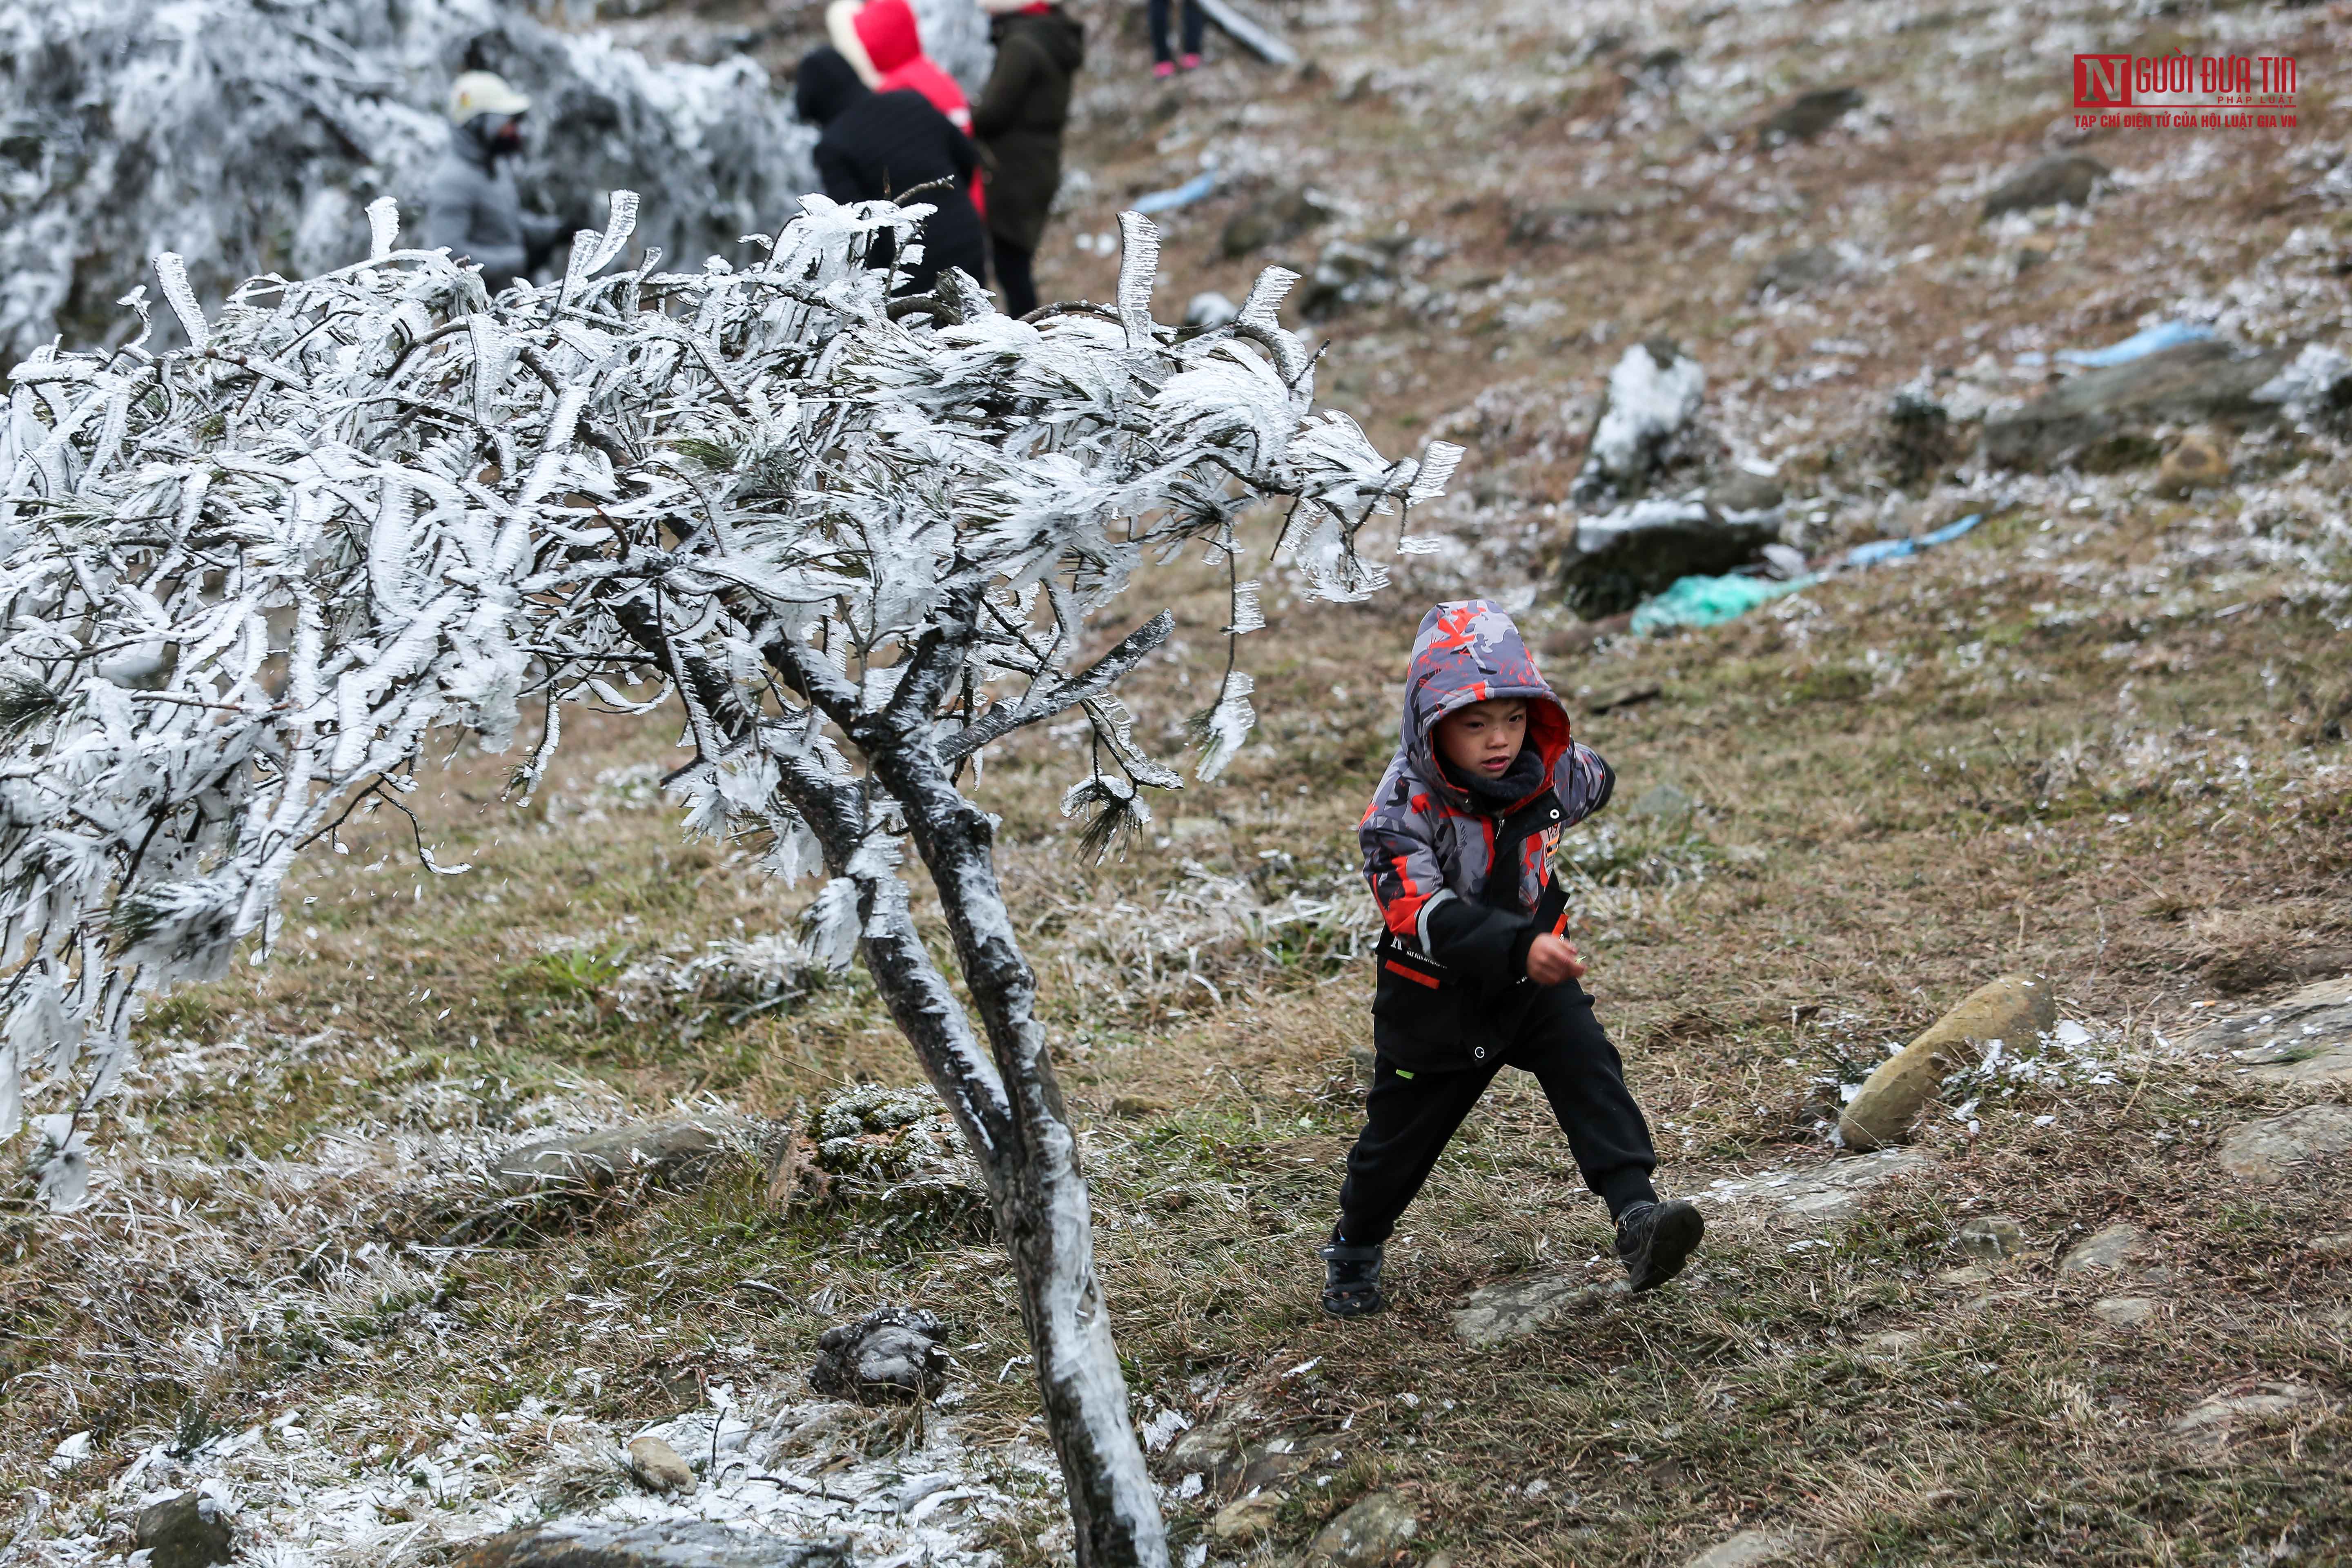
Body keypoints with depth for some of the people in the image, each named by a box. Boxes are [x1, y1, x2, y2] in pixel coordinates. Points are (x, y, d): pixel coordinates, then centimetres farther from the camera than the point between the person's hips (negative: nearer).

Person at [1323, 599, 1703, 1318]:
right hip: (1438, 996, -3)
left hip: (1532, 980, 3)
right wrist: (1517, 945, -54)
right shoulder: (1403, 808, -28)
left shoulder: (1553, 772, -14)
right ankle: (1355, 1249, 38)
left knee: (1589, 1069, -22)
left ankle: (1637, 1216, -30)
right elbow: (1423, 914, -41)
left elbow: (1593, 781, 13)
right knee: (1399, 1137, 12)